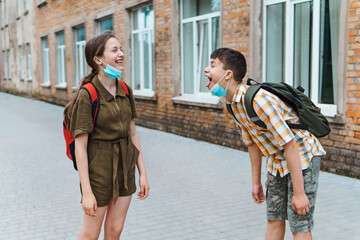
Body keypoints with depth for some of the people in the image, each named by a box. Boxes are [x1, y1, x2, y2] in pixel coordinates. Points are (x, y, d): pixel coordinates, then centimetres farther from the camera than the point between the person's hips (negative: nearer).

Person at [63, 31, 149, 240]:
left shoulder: (125, 91, 2)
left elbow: (133, 133, 8)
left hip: (125, 167, 6)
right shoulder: (86, 95, -17)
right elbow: (80, 146, -16)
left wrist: (142, 173, 7)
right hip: (99, 168, -5)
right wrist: (86, 191, -17)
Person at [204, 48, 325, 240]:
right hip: (277, 160, 8)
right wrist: (256, 182, 15)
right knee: (274, 219, 14)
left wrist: (299, 193, -24)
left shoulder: (258, 100, -30)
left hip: (303, 156, -8)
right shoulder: (234, 103, -1)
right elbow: (252, 144, 10)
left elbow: (290, 145, -28)